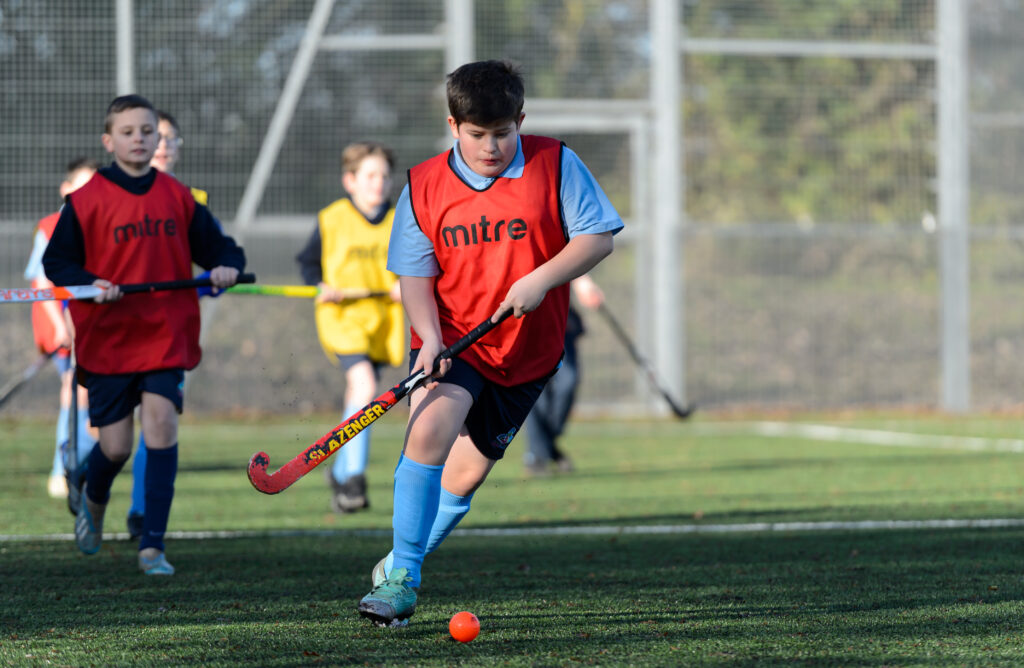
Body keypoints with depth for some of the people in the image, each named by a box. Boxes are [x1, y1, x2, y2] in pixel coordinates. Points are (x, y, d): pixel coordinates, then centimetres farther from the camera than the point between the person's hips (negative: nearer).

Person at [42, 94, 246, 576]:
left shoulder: (177, 197, 4)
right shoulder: (86, 201, -3)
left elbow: (215, 246, 12)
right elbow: (56, 262, -1)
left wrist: (225, 266, -10)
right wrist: (89, 284, -18)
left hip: (166, 335, 1)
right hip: (107, 338, -1)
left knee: (161, 424, -14)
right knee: (115, 445, 2)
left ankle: (152, 545, -8)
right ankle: (94, 499, 39)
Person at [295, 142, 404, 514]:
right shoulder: (331, 220, -2)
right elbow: (308, 261, 7)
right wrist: (319, 286, -10)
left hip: (382, 319, 4)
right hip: (342, 316, -4)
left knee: (358, 400, 13)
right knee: (365, 387, -23)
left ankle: (340, 472, 34)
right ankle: (354, 477, -18)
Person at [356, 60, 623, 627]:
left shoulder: (554, 165, -4)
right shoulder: (424, 186, -2)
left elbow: (597, 237, -5)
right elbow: (416, 276, -2)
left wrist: (541, 279, -20)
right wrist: (430, 338, -19)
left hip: (527, 350, 1)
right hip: (451, 340, -1)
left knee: (464, 475, 4)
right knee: (429, 428, -27)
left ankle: (399, 565, 29)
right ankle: (401, 580, -19)